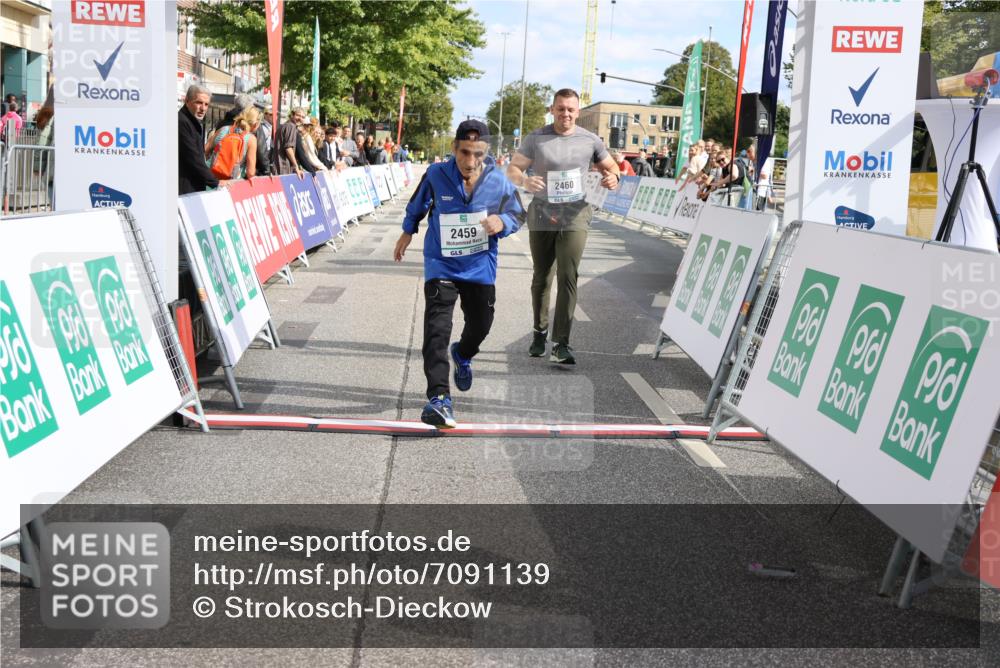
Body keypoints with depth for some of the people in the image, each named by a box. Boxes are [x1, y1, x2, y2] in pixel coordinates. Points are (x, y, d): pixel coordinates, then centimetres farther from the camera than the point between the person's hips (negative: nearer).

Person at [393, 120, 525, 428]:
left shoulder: (499, 182, -13)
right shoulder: (436, 175, -14)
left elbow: (518, 215, 1)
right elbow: (418, 203, 7)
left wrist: (502, 222, -21)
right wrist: (408, 232, 19)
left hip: (480, 265, 2)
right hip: (441, 263, -2)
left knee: (481, 323, 17)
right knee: (437, 327, -17)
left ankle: (462, 355, 54)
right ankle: (439, 398, -22)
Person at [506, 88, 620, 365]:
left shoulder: (590, 140, 3)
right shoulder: (536, 138, 1)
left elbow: (610, 166, 15)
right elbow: (512, 168, 1)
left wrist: (613, 178, -10)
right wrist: (524, 181, -23)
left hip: (574, 218, -1)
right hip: (541, 217, 1)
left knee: (568, 278, -12)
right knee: (541, 279, 12)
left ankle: (561, 344, -11)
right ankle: (539, 333, 29)